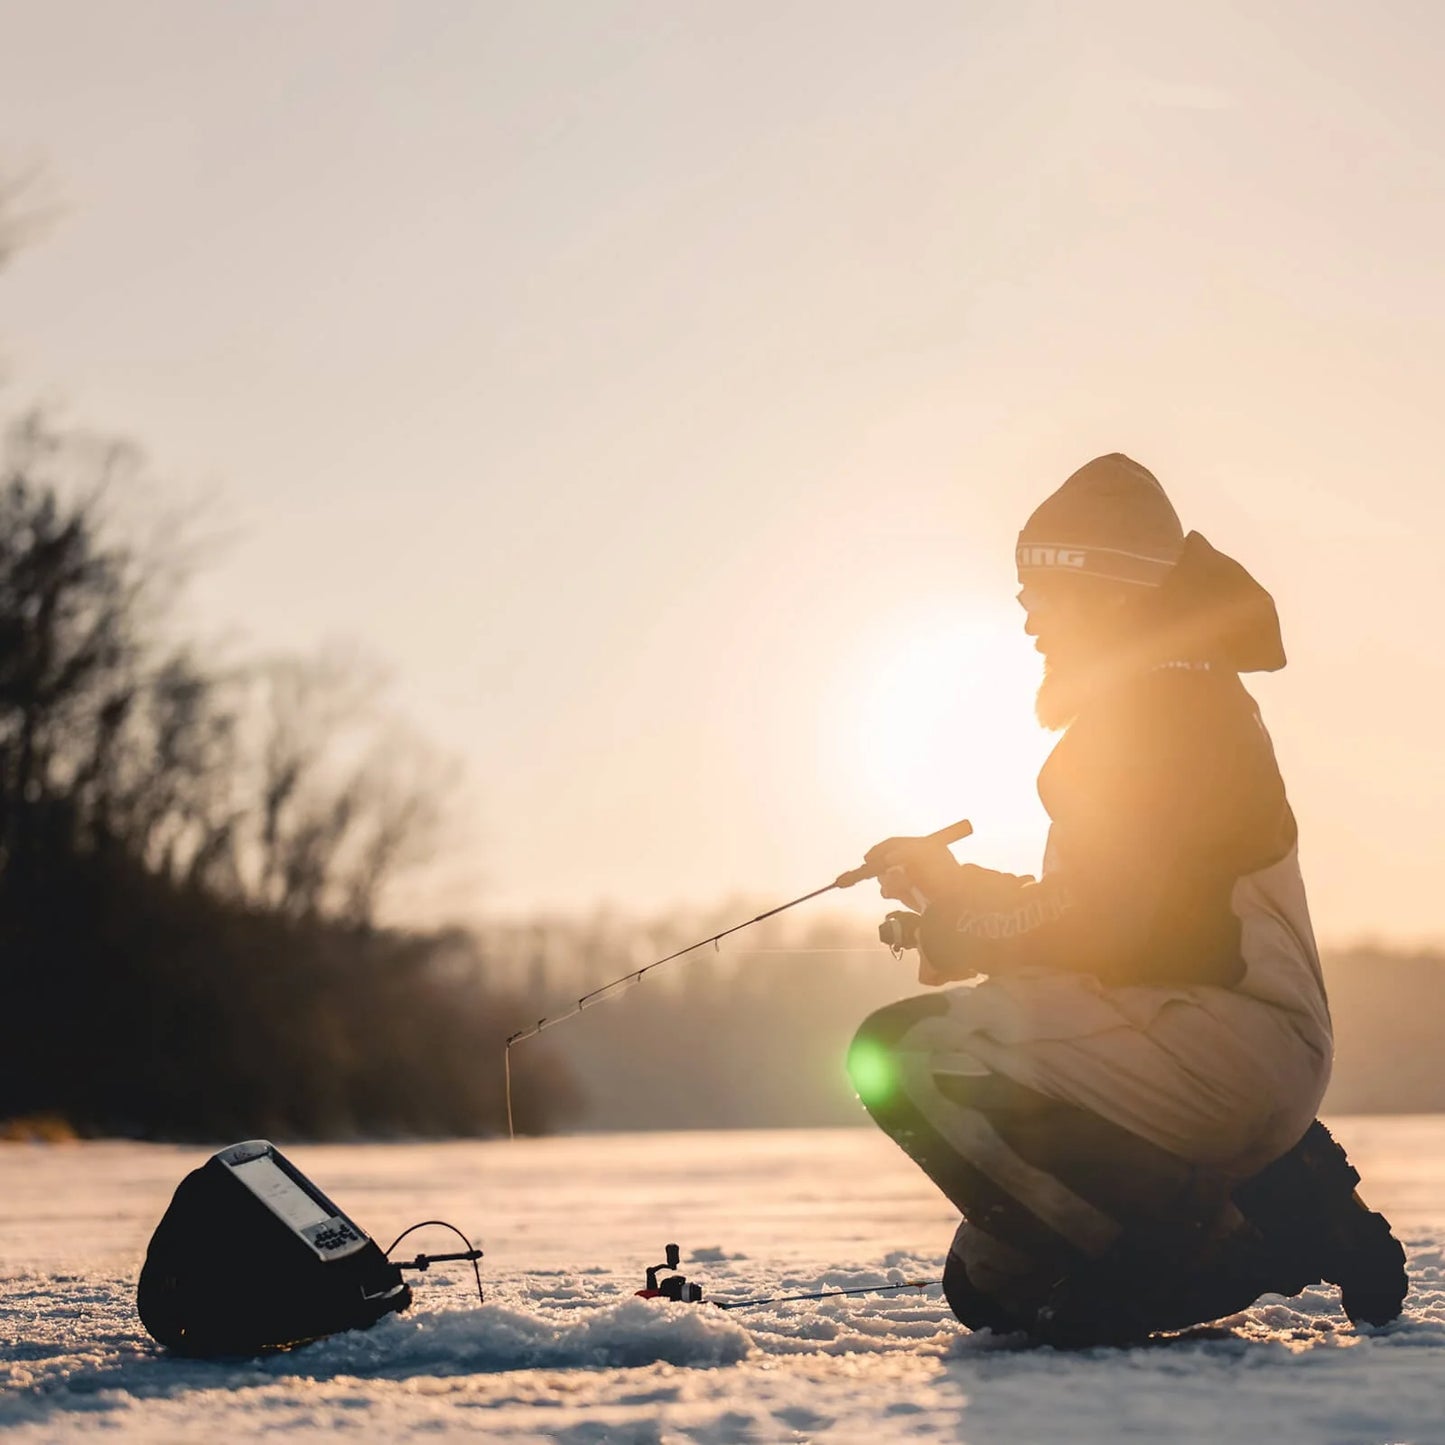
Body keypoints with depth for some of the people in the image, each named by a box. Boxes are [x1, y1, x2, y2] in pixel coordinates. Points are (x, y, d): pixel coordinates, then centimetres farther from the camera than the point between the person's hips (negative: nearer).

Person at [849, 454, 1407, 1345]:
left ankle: (1170, 1243, -18)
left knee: (907, 1053, -25)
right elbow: (1105, 913, 23)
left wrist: (953, 919, -5)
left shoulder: (1164, 702, -13)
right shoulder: (1182, 694, 21)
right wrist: (957, 891, 11)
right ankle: (1268, 1217, 10)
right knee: (994, 1286, 15)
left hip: (1230, 1041, -11)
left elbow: (1106, 921, -20)